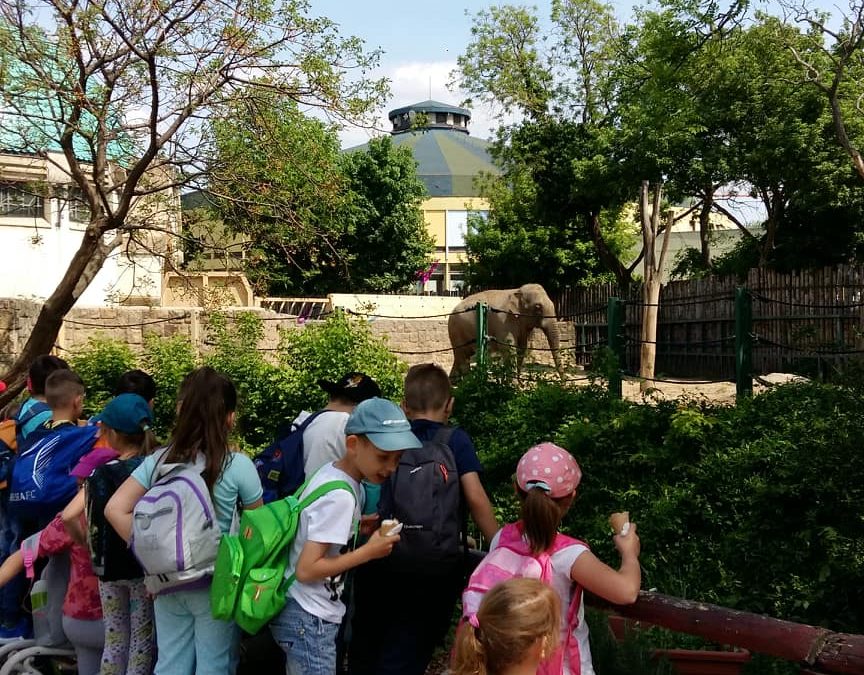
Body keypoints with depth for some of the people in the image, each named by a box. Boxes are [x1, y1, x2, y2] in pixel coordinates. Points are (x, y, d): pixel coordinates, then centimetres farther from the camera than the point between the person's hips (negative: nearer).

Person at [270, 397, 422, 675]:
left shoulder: (332, 474, 3)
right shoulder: (340, 496, -24)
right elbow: (306, 569, -25)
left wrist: (362, 527, 1)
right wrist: (369, 551, -19)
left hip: (306, 615, 9)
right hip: (309, 620, -9)